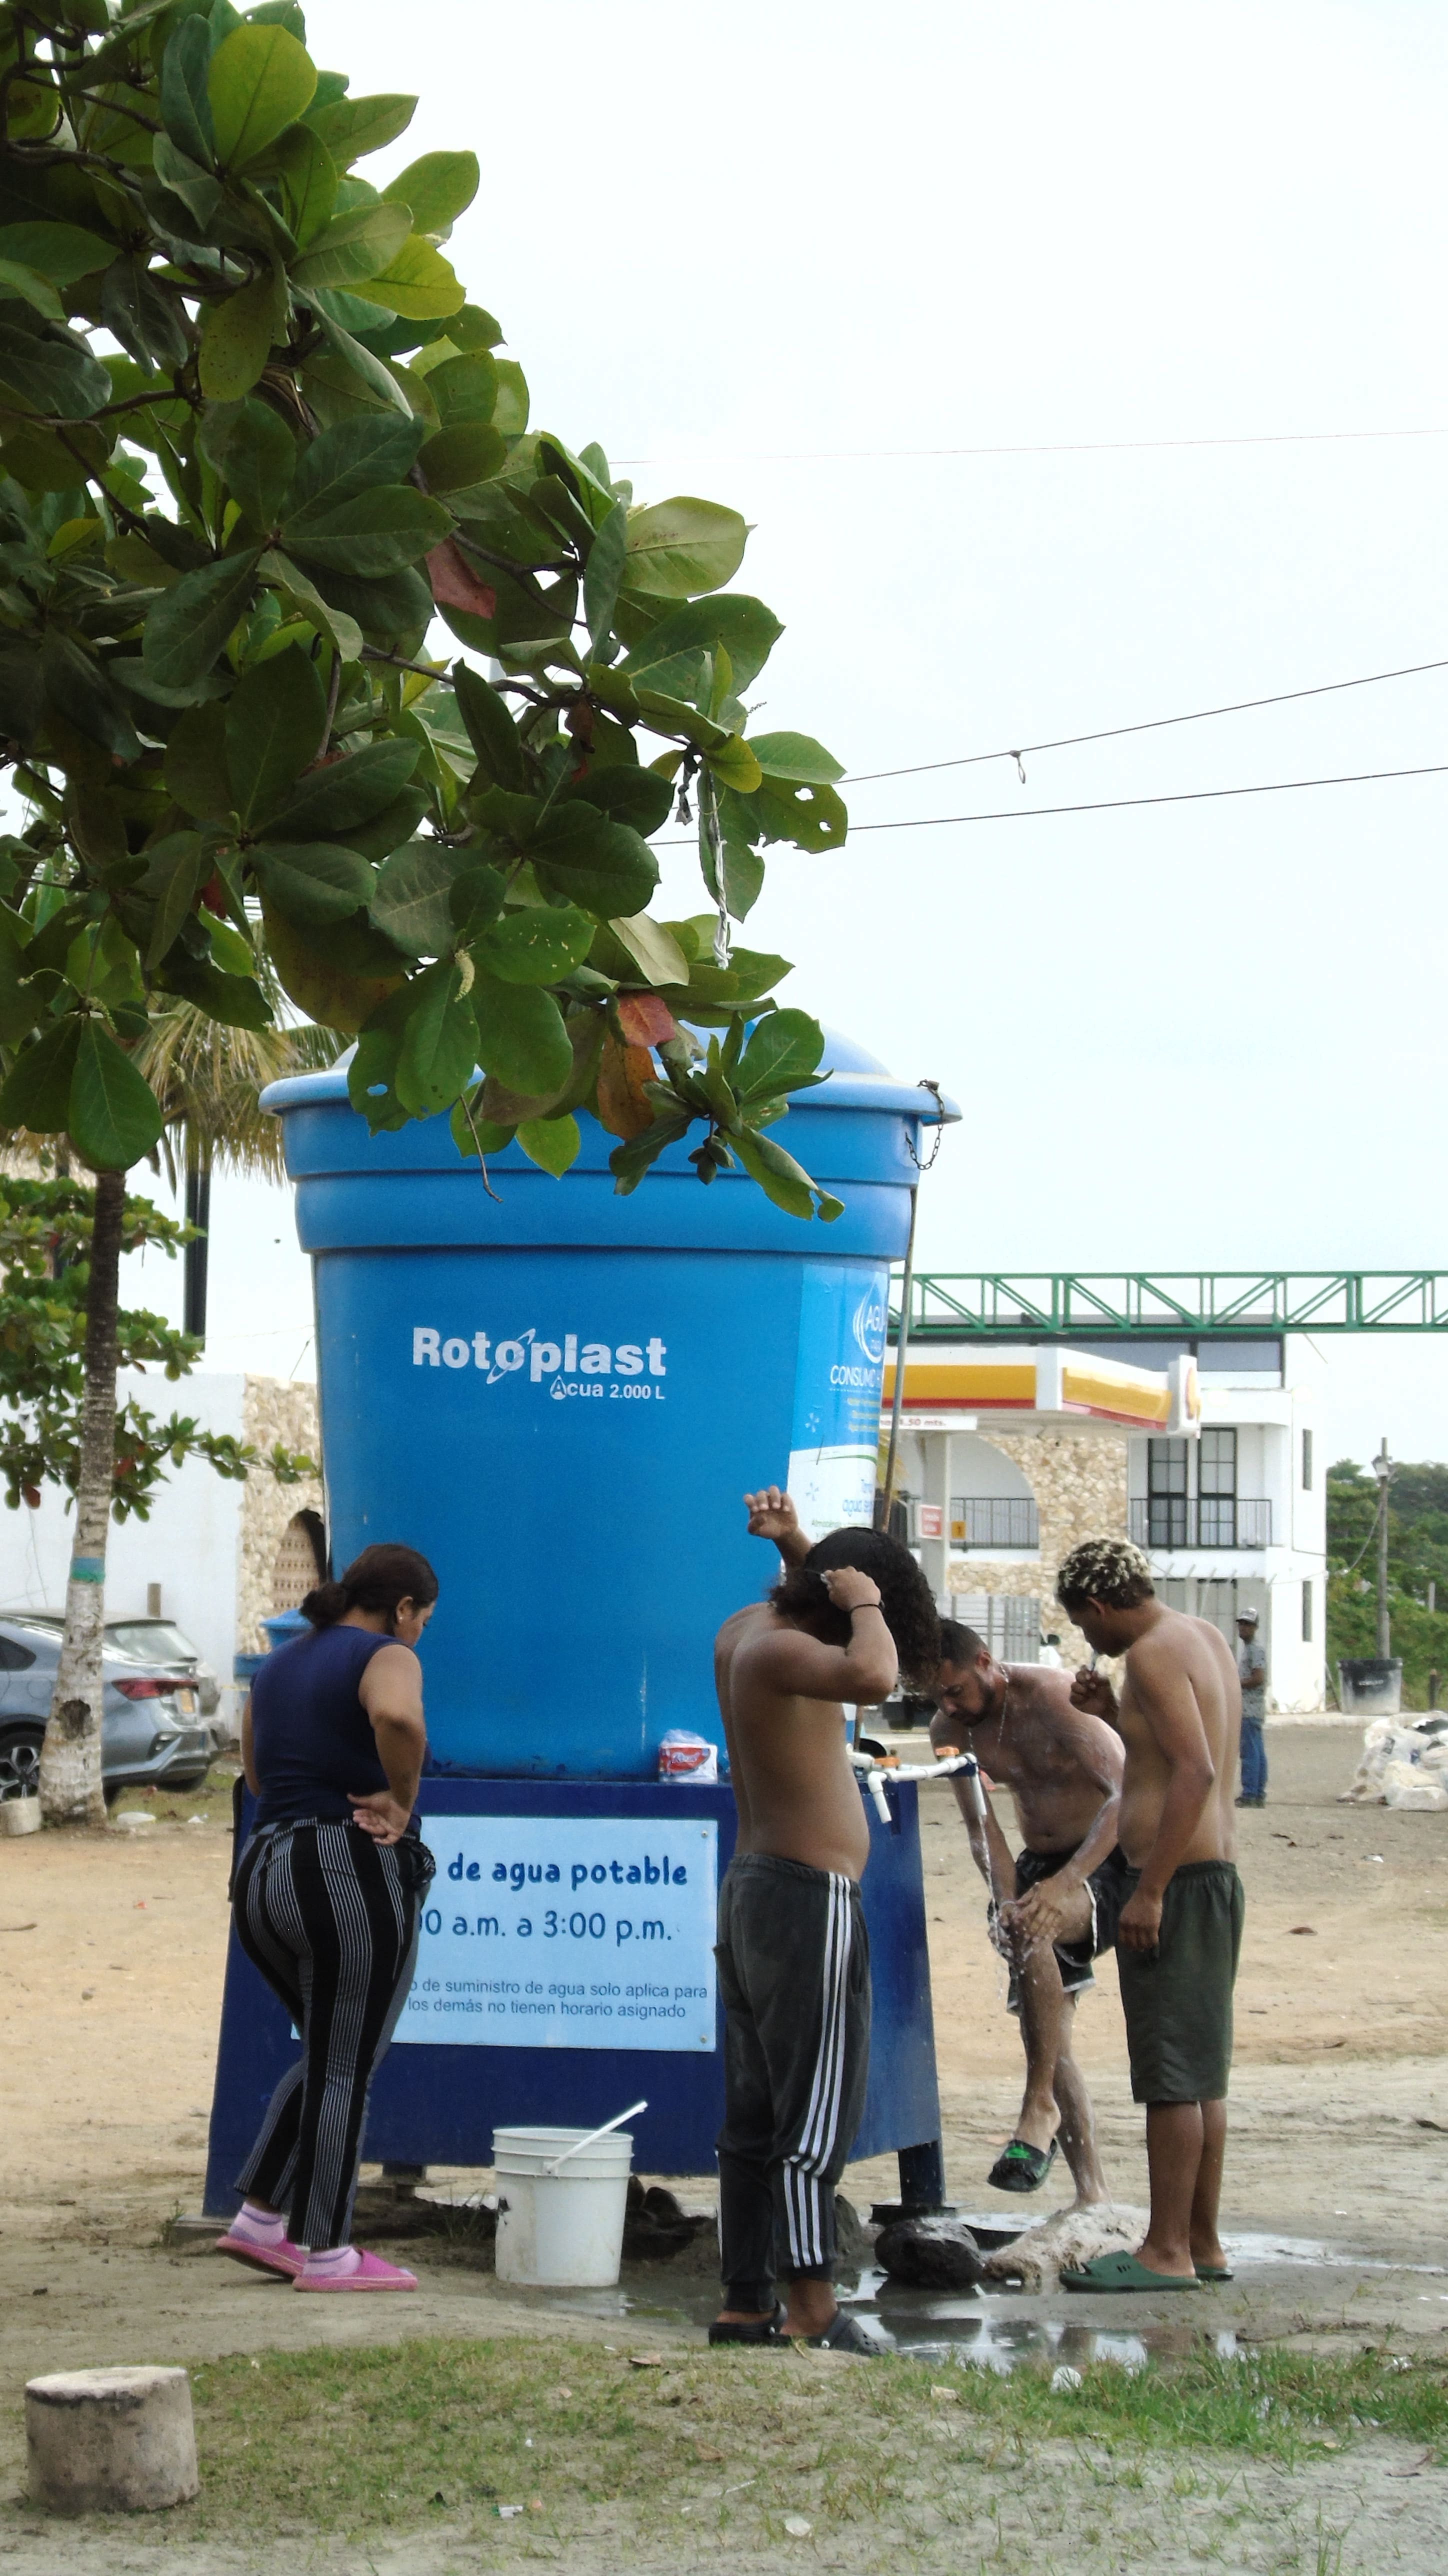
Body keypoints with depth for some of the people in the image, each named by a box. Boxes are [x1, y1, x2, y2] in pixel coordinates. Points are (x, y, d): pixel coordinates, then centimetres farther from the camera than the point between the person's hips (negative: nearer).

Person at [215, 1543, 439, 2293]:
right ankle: (326, 2253, 6)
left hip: (265, 1874, 8)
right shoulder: (386, 1657, -6)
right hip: (353, 1876, -8)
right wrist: (401, 1801, -16)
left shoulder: (278, 1665, 18)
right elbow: (399, 1718, -30)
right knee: (346, 2070, 1)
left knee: (329, 2057, 20)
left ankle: (260, 2219, 15)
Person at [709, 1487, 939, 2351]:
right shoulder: (778, 1651, -19)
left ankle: (746, 2304, 14)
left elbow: (816, 1589, 31)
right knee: (815, 2118, -7)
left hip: (750, 1889, 10)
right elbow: (872, 1676, -39)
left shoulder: (744, 1631, 10)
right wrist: (863, 1604, -20)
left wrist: (793, 1542, 13)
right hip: (809, 1898, -10)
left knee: (755, 2118, 11)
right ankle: (813, 2313, -7)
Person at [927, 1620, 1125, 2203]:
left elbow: (1125, 1795, -28)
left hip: (1110, 1858, -7)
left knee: (1032, 1932, -35)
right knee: (1045, 2028, 0)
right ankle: (1091, 2192, 6)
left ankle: (1041, 2108, -25)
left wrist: (1065, 1883, -38)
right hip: (1042, 1864, 7)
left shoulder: (1052, 1697, -22)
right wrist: (1007, 1897, -20)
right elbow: (982, 1830, 0)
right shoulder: (950, 1729, -2)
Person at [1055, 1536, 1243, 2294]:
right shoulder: (1205, 1638, 16)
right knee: (1200, 2075, 14)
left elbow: (1196, 1773, -23)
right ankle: (1202, 2243, 19)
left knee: (1171, 2075, -6)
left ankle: (1167, 2252, -3)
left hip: (1177, 1880, -10)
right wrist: (1115, 1715, 13)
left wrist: (1151, 1890, -23)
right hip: (1215, 1872, 10)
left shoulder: (1154, 1654, -13)